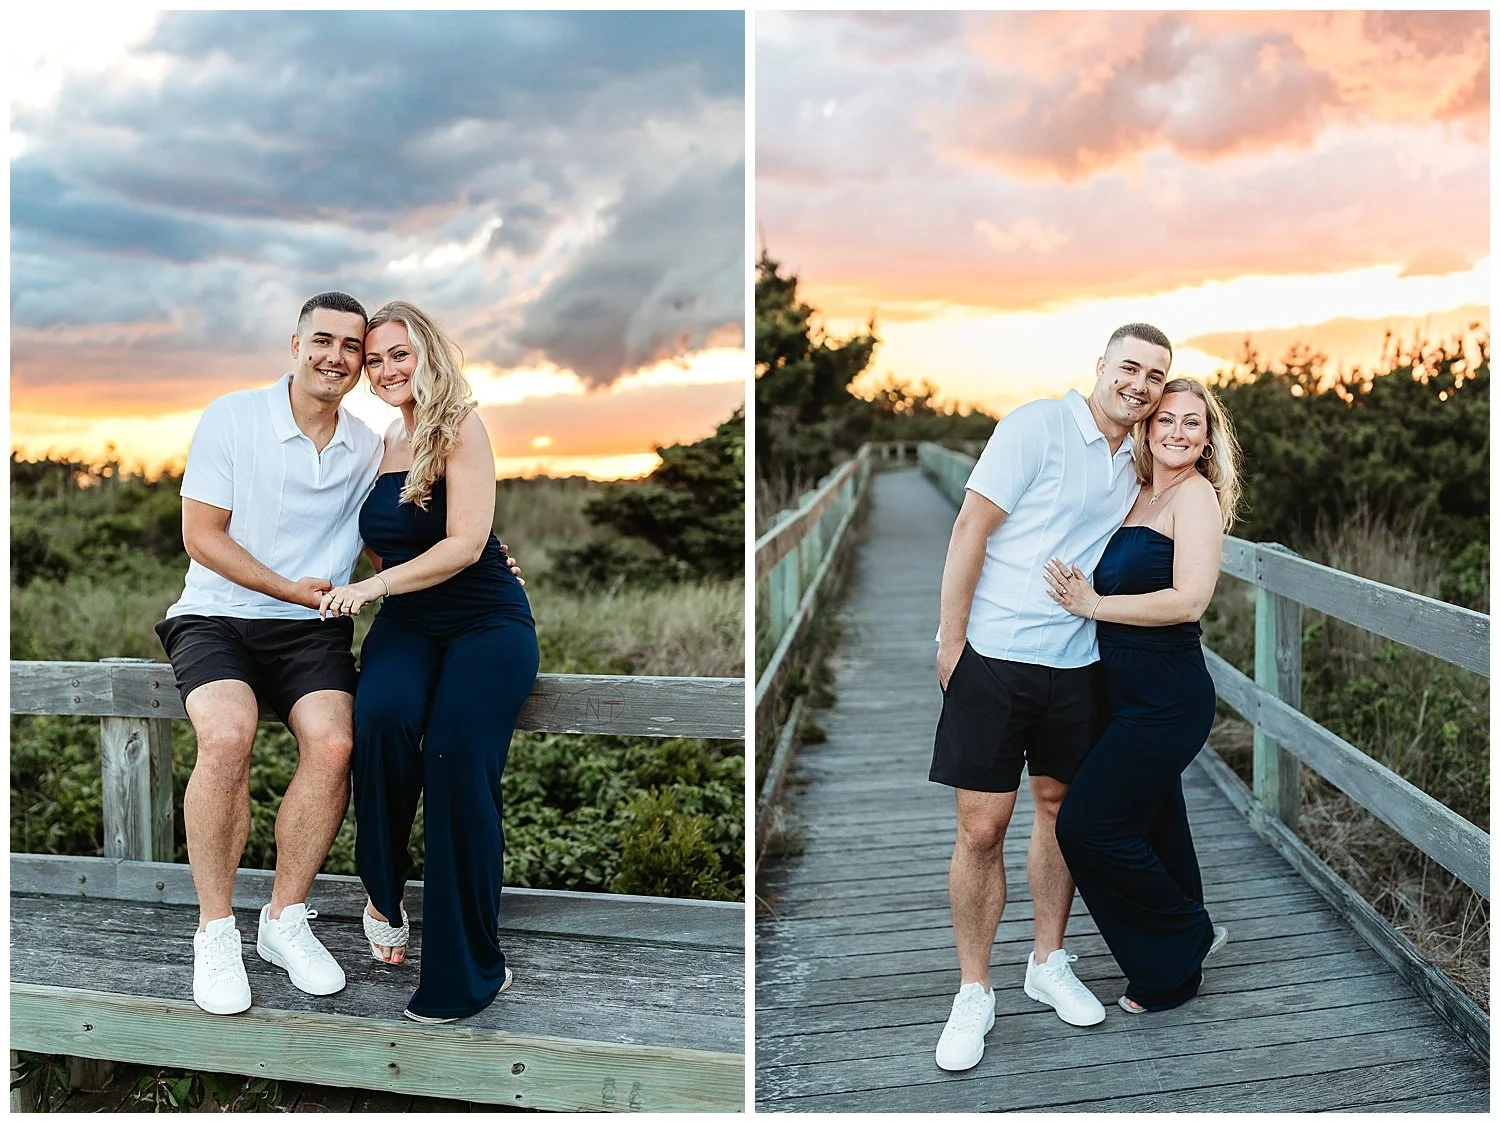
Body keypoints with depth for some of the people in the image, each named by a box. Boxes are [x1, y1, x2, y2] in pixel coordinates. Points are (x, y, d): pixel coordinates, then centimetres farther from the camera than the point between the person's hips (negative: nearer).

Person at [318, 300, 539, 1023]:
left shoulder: (460, 429, -5)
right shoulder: (378, 441, 13)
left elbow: (465, 544, -14)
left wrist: (375, 585, -15)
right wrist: (351, 590, 8)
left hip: (485, 621, -4)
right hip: (406, 623, 4)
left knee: (456, 756, -26)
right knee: (380, 714, -30)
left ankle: (467, 971, -13)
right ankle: (383, 895, -8)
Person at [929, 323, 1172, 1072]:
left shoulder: (1134, 462, 11)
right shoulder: (1038, 426, -9)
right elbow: (970, 531, -13)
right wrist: (950, 643, -14)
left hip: (1076, 664, 6)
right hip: (995, 657, -6)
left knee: (1060, 808, 16)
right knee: (982, 830, -2)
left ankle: (1048, 963, 34)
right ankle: (973, 995, 13)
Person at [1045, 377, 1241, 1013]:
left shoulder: (1196, 494, -11)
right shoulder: (1139, 493, 13)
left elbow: (1189, 600, -21)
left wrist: (1093, 605, -16)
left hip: (1166, 700, -8)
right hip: (1128, 692, 8)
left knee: (1087, 825, -6)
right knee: (1153, 831, 16)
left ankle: (1187, 935, 15)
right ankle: (1174, 974, 32)